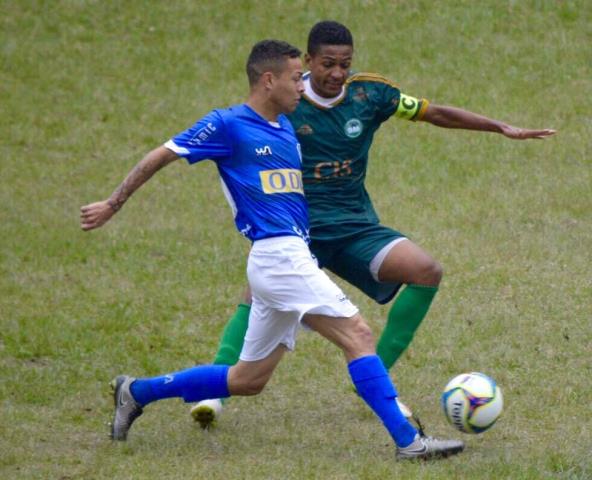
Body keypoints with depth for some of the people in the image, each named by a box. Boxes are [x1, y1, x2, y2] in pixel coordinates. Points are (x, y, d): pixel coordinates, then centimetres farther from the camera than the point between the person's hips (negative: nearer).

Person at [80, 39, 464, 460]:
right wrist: (112, 205, 6)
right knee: (358, 334, -16)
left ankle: (138, 392, 24)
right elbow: (160, 157, 2)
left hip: (295, 259, 9)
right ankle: (408, 441, -19)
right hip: (278, 255, -9)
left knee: (248, 380, 13)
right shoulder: (229, 124, -4)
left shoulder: (286, 128, 18)